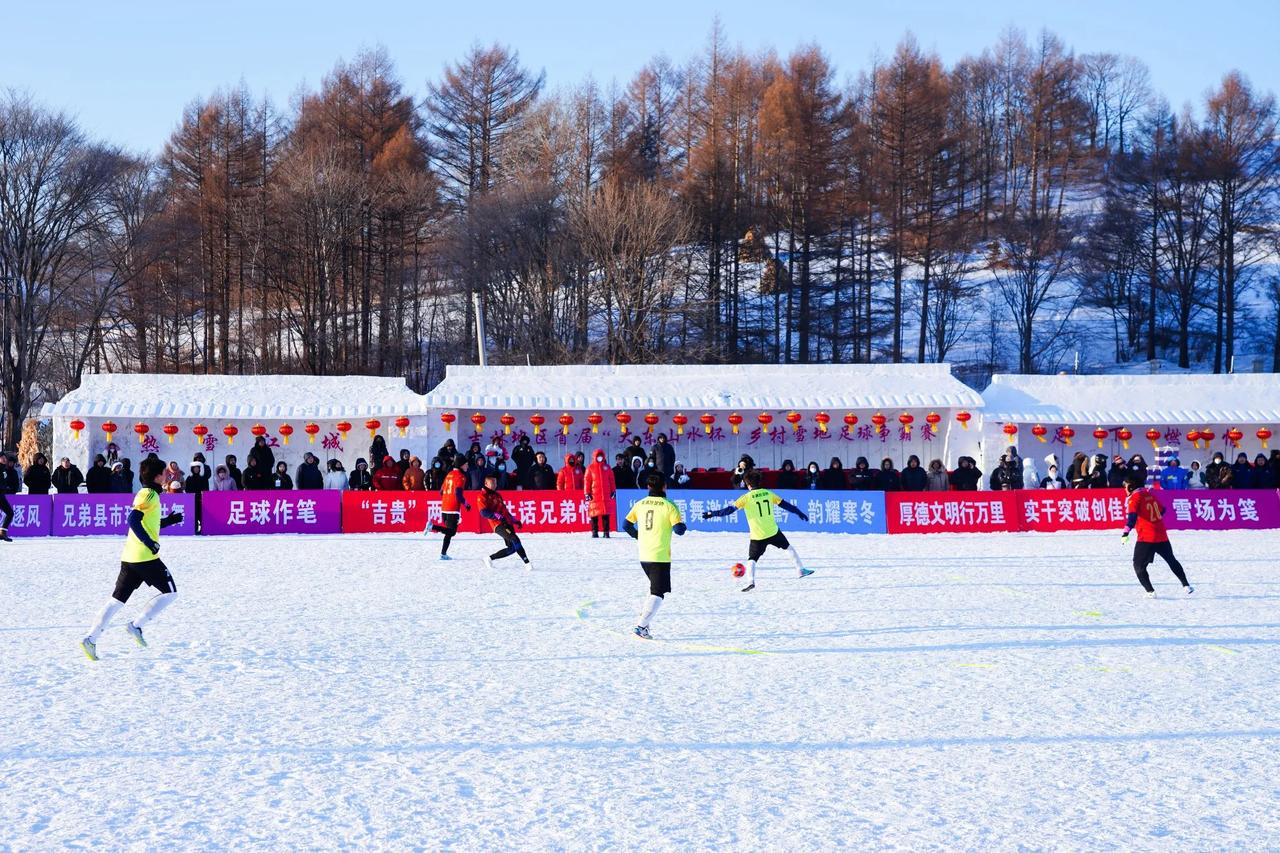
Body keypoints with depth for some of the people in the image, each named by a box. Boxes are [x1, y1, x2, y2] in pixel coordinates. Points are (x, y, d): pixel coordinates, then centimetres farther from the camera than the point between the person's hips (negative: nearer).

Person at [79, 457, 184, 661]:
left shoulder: (144, 494, 21)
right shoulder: (150, 495, -9)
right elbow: (134, 519, -22)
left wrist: (168, 520, 27)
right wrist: (149, 542, -24)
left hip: (129, 558, 9)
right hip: (146, 557, -9)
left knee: (118, 599, 6)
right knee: (169, 592, 5)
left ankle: (91, 638, -4)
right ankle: (137, 625, -5)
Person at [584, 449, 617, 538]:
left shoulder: (607, 467, 11)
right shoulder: (590, 468, 4)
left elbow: (612, 480, 14)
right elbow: (587, 481, 3)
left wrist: (613, 491, 9)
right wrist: (587, 493, -2)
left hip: (606, 494, 2)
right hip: (594, 495, -2)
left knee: (606, 514, 0)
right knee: (594, 514, 0)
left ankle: (606, 532, 2)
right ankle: (594, 532, 5)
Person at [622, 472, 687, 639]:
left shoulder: (640, 504, 5)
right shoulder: (669, 506, -10)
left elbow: (626, 525, 9)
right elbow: (679, 530, -14)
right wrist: (682, 523, 9)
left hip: (644, 556, 6)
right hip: (661, 556, -6)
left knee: (655, 587, 26)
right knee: (658, 593, -4)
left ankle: (644, 618, 18)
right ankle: (641, 626, -15)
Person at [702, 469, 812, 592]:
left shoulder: (747, 497, -8)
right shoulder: (768, 494, 2)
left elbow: (730, 509, -13)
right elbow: (784, 504, 11)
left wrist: (712, 513, -8)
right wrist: (799, 513, 24)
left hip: (758, 536, -3)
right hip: (773, 532, 3)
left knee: (752, 558, 8)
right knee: (788, 547, 26)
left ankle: (750, 581, -15)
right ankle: (800, 570, 31)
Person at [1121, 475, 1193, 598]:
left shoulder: (1134, 498, -9)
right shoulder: (1150, 495, 11)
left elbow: (1132, 516, -25)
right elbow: (1162, 510, 24)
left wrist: (1126, 533, -34)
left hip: (1146, 538, -7)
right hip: (1162, 535, 7)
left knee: (1139, 565, 4)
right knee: (1171, 560, 23)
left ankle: (1150, 591, -7)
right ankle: (1186, 585, 26)